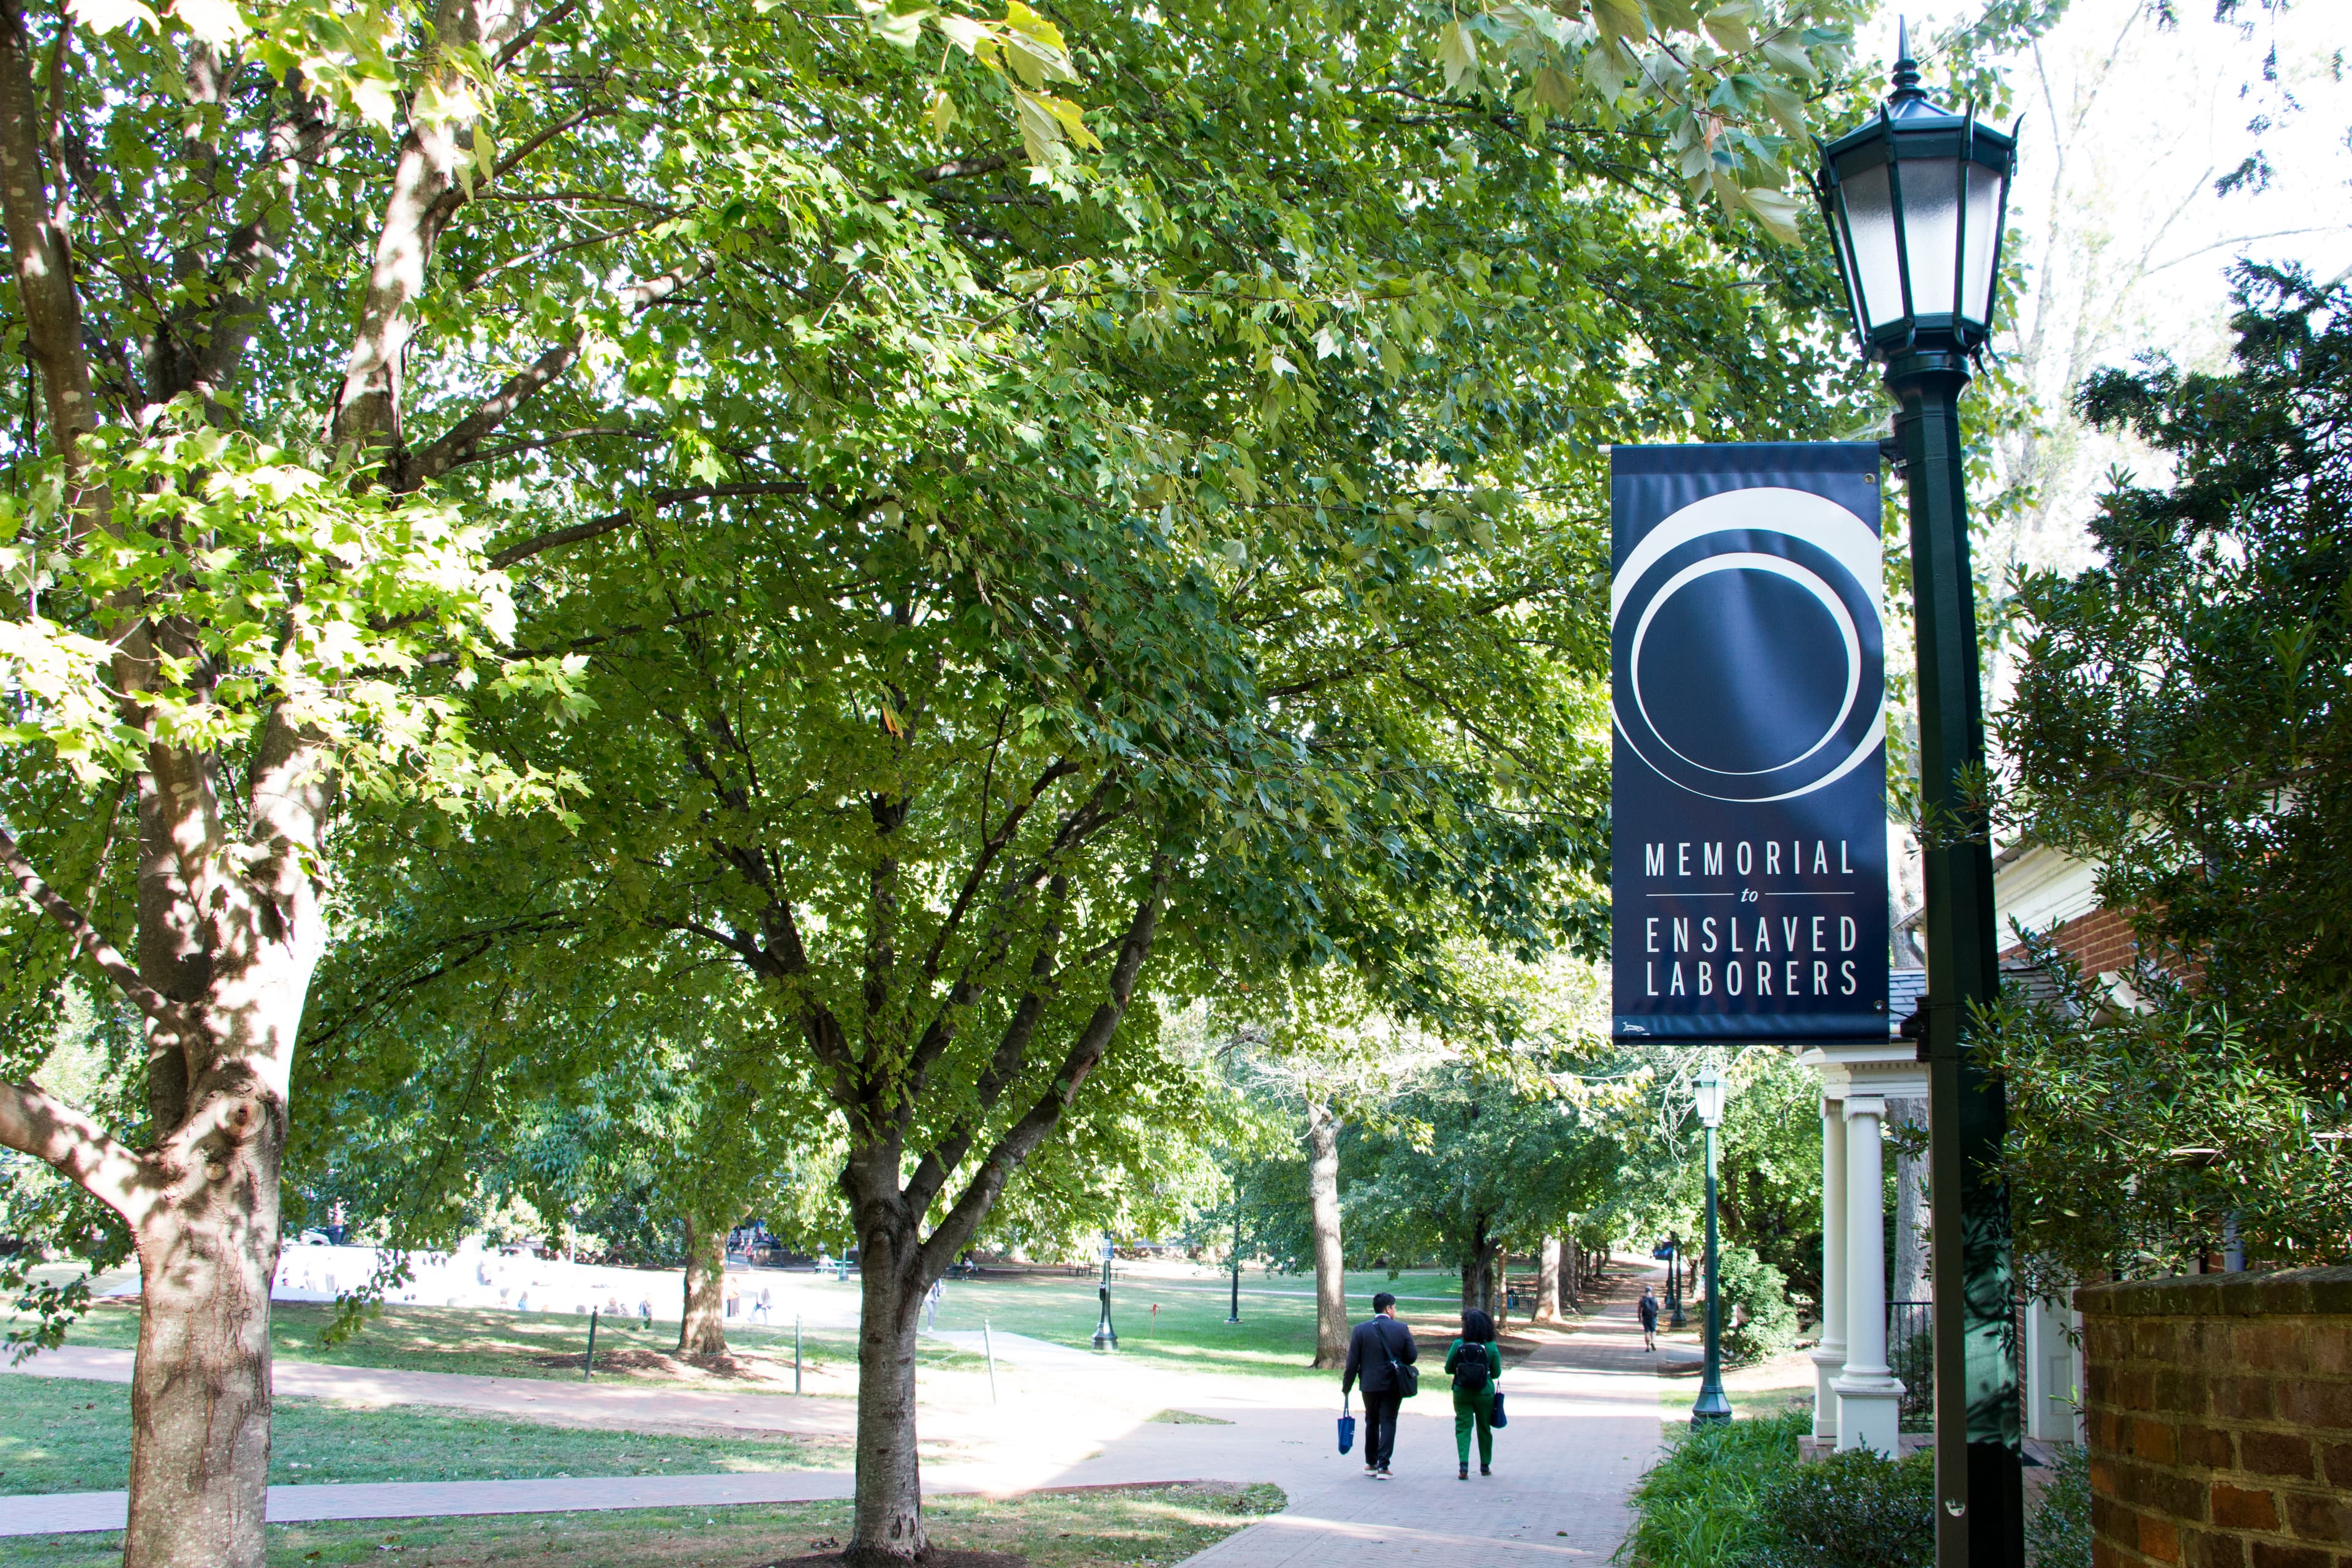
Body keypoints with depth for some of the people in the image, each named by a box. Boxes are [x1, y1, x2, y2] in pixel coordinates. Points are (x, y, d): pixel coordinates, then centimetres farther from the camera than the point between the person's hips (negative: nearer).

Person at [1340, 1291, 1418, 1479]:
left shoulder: (1361, 1329, -6)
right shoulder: (1402, 1329, -7)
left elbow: (1352, 1361, -5)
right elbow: (1412, 1356, -4)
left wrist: (1346, 1386, 3)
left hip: (1370, 1385, 1)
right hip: (1394, 1385, -1)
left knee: (1372, 1422, 18)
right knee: (1388, 1423, 5)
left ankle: (1371, 1464, 22)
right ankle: (1383, 1466, -3)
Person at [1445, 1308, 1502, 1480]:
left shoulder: (1458, 1345, -12)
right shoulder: (1491, 1347, -11)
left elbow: (1448, 1369, -3)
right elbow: (1496, 1373, -2)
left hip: (1462, 1393, -1)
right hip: (1484, 1394, 1)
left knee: (1463, 1428, 5)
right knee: (1484, 1429, 17)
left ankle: (1464, 1465, -12)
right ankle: (1485, 1466, 28)